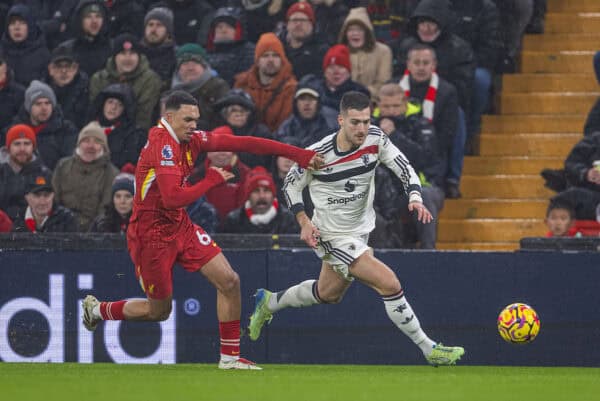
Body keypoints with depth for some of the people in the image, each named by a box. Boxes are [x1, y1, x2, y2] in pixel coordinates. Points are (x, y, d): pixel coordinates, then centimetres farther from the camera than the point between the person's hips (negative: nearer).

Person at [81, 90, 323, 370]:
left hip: (180, 227, 7)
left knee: (229, 281, -5)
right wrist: (212, 180, -20)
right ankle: (98, 309, 33)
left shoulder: (191, 140, 0)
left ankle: (229, 357, 4)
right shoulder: (162, 145, -24)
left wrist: (300, 155, -8)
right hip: (152, 234, -7)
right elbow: (173, 198, -32)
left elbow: (242, 143, -4)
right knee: (159, 311, 7)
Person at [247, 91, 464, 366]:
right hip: (334, 238, -7)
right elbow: (291, 184, -6)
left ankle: (270, 302, 50)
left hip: (360, 230, 7)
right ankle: (429, 349, -8)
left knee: (328, 294, 27)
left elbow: (404, 168, -8)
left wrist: (415, 198, -26)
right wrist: (304, 222, -16)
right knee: (389, 284, -18)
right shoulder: (318, 154, -22)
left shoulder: (376, 139, -13)